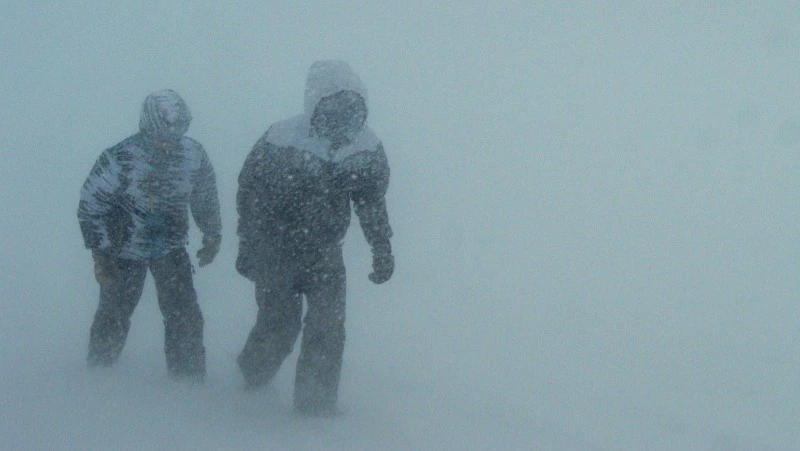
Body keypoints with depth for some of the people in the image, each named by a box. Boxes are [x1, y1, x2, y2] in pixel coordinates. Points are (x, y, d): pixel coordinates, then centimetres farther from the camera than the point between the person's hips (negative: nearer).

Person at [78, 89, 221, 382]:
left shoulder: (193, 155, -14)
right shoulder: (120, 159, -25)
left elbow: (206, 197, 6)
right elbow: (90, 205, -15)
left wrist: (212, 237, 13)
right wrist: (101, 255, -16)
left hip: (171, 249, 3)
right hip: (124, 251, -2)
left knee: (185, 318, -3)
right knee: (114, 316, 9)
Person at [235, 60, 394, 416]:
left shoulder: (367, 150, -8)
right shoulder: (280, 143, -22)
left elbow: (372, 202, 8)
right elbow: (250, 193, -9)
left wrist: (383, 251, 8)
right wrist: (247, 248, -5)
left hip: (325, 252, 4)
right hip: (276, 249, -3)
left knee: (329, 329, -5)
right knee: (278, 325, 2)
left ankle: (316, 406, 8)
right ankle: (249, 381, 32)